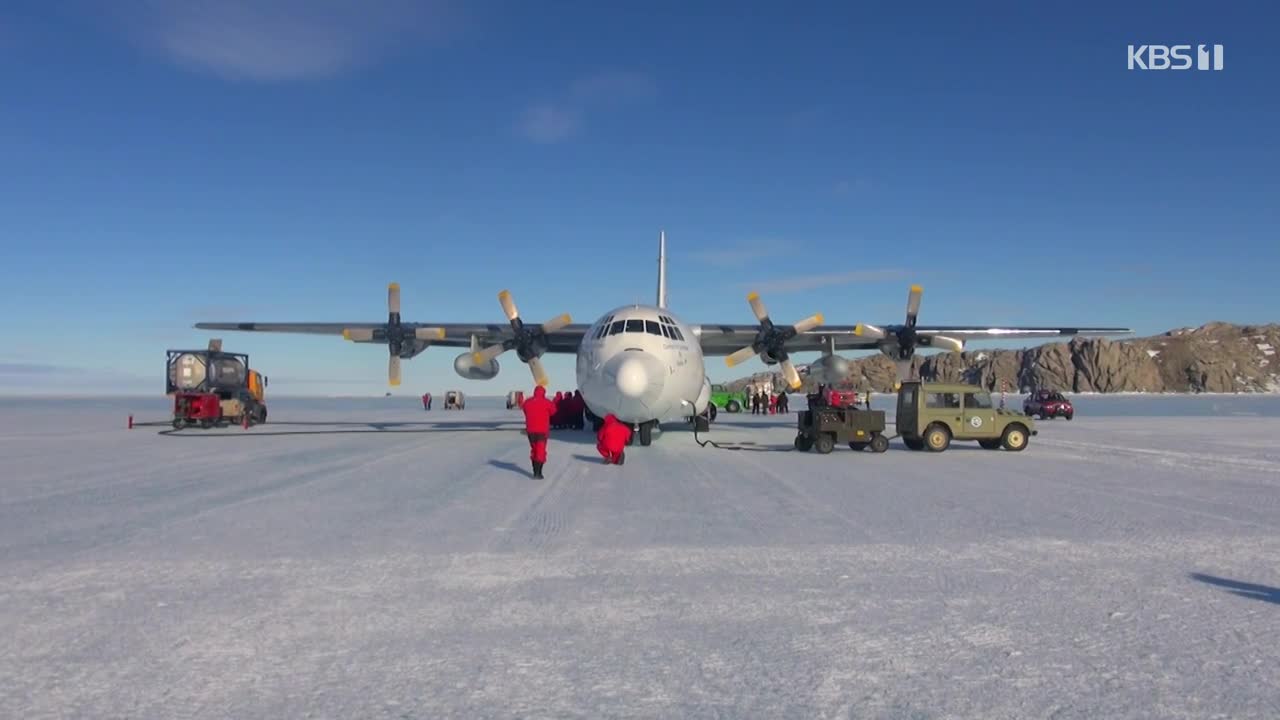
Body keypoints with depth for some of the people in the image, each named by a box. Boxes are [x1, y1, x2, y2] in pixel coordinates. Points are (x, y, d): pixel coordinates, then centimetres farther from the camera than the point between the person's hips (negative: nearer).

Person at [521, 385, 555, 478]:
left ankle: (535, 471, 21)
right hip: (542, 430, -4)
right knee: (541, 451, -2)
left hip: (530, 430, 4)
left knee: (533, 450, 17)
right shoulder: (546, 402, -9)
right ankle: (538, 473, -10)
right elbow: (553, 411, 5)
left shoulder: (527, 402, 1)